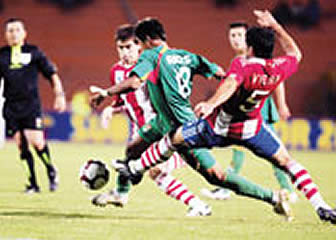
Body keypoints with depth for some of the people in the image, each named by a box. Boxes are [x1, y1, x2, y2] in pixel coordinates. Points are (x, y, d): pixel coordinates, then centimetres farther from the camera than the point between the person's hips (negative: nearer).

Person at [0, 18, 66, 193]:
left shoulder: (34, 52, 5)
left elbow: (52, 75, 7)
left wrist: (59, 95, -2)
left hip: (31, 105, -3)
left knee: (37, 143, -14)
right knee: (22, 146, 0)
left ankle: (51, 172, 11)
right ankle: (32, 183, 7)